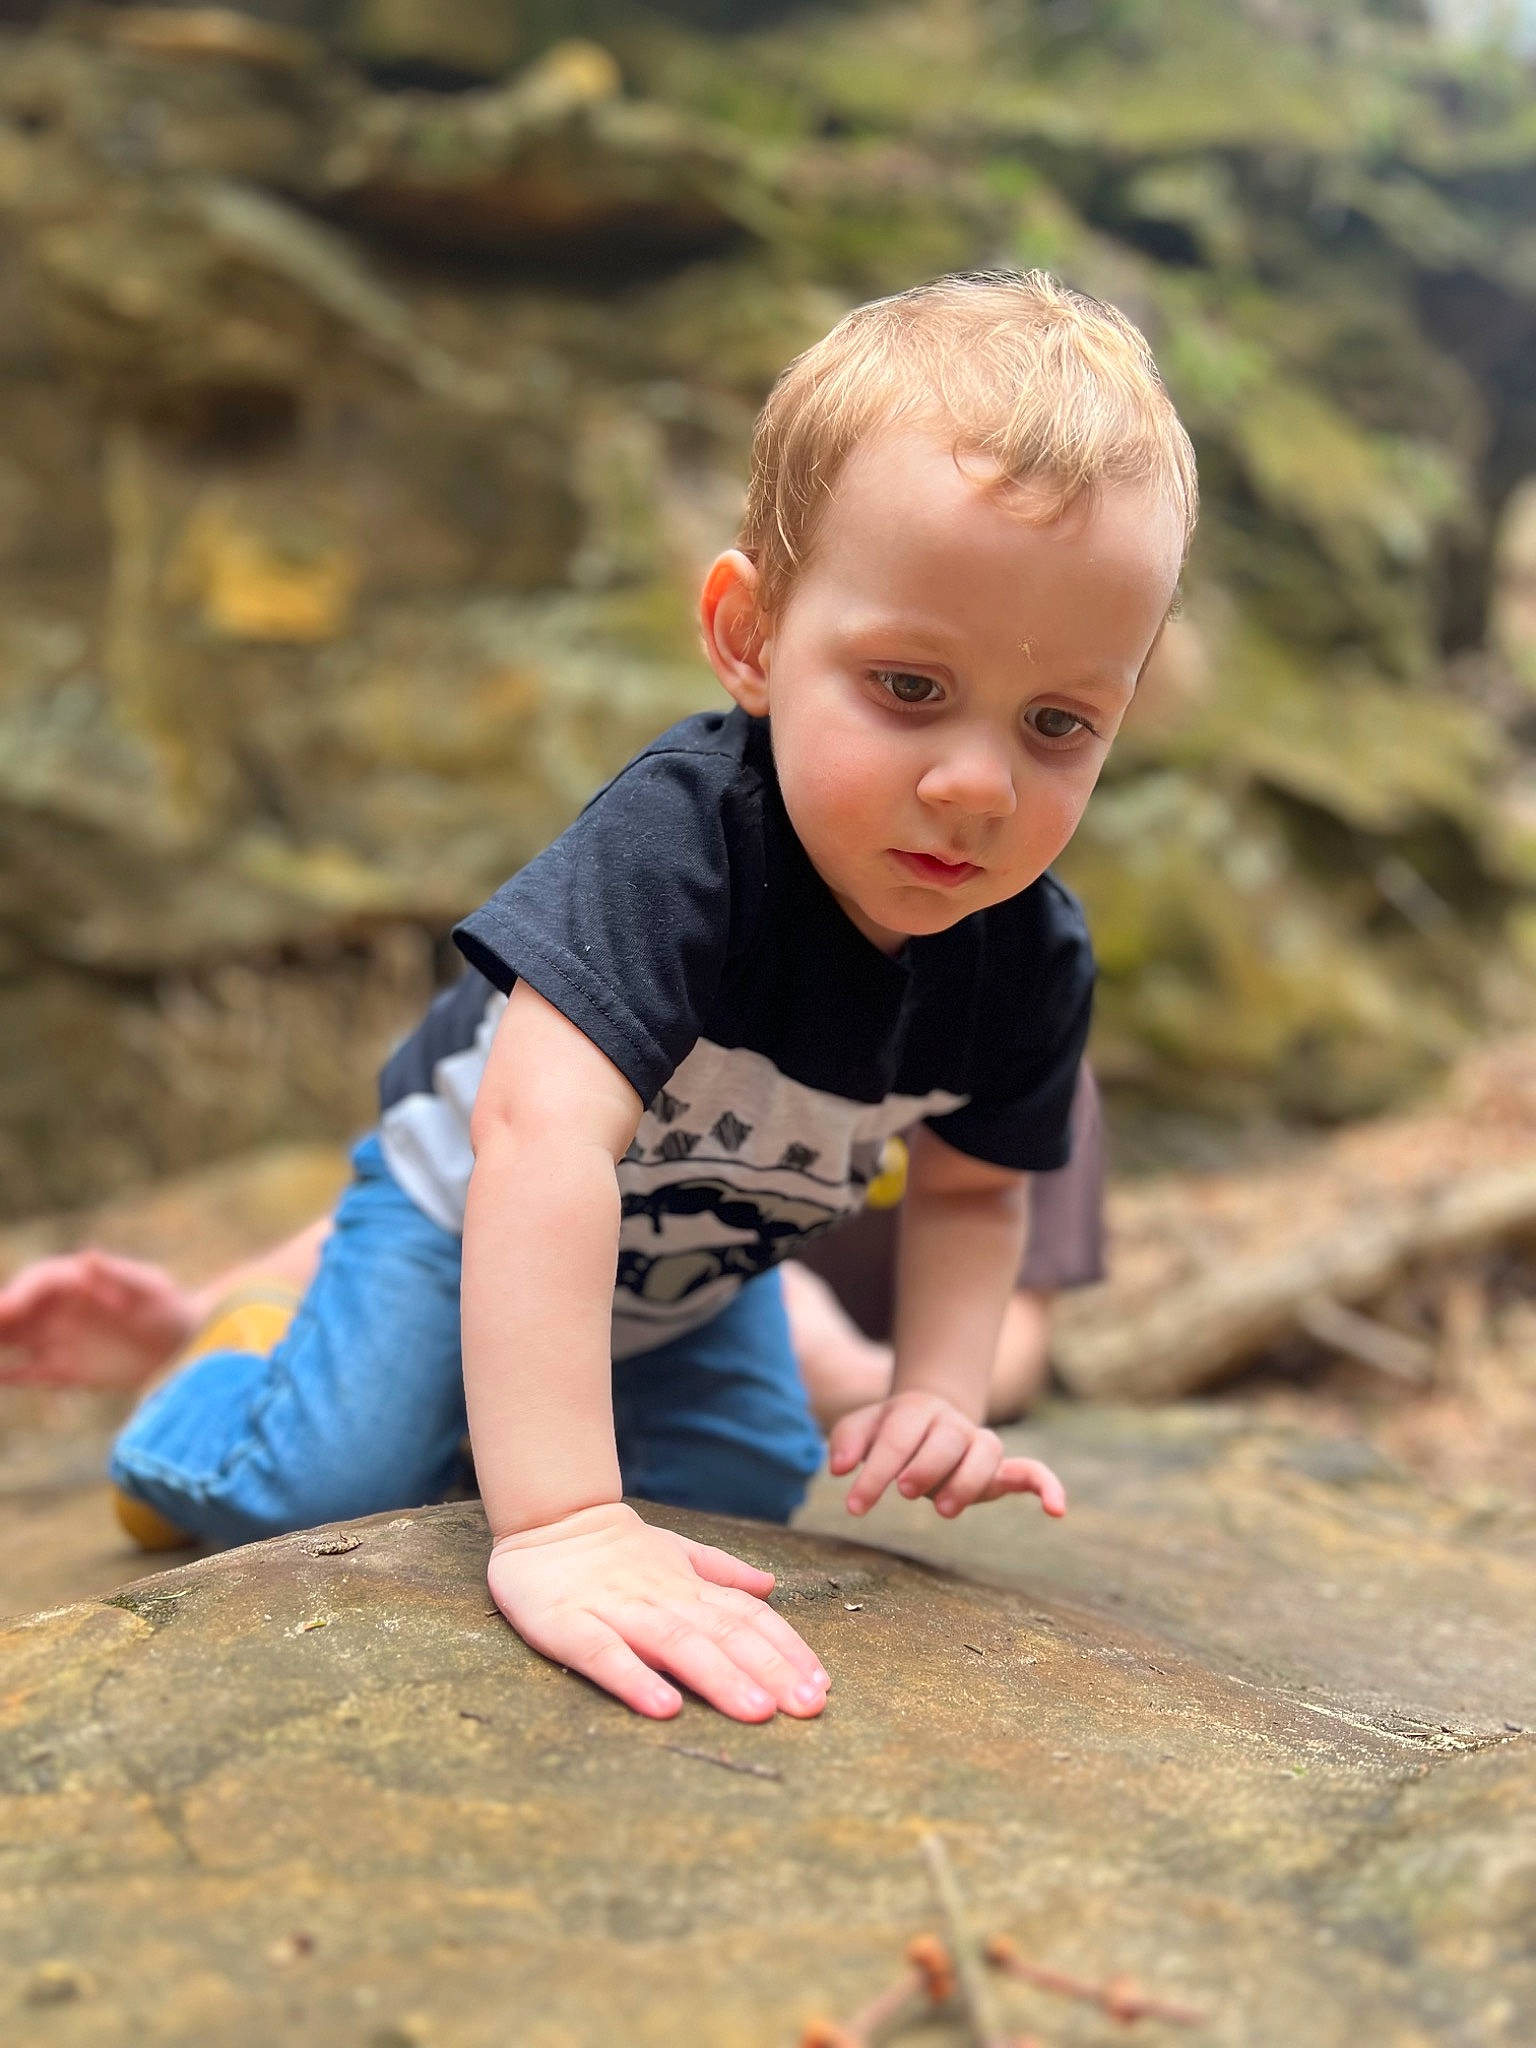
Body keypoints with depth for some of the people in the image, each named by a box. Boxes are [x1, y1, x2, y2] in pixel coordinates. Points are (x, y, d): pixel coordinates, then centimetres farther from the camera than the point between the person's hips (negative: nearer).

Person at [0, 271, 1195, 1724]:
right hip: (473, 1205, -5)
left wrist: (936, 1393, -23)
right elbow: (542, 1137, -55)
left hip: (696, 1270, 5)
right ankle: (248, 1345, 20)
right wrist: (555, 1524, -62)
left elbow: (970, 1185, -5)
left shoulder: (1032, 960, -23)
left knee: (747, 1489, 4)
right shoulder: (680, 835, -43)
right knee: (302, 1492, -15)